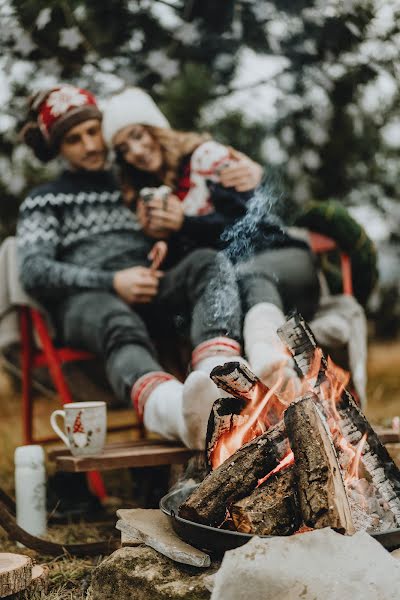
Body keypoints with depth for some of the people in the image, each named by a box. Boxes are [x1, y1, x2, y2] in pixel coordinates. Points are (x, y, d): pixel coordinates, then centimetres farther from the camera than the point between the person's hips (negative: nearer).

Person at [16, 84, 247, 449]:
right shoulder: (46, 200, 21)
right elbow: (32, 272, 5)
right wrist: (112, 282, -9)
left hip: (152, 292, 4)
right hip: (85, 299, -3)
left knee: (208, 262, -29)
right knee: (120, 326, -40)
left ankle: (217, 372, -60)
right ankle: (180, 413, -74)